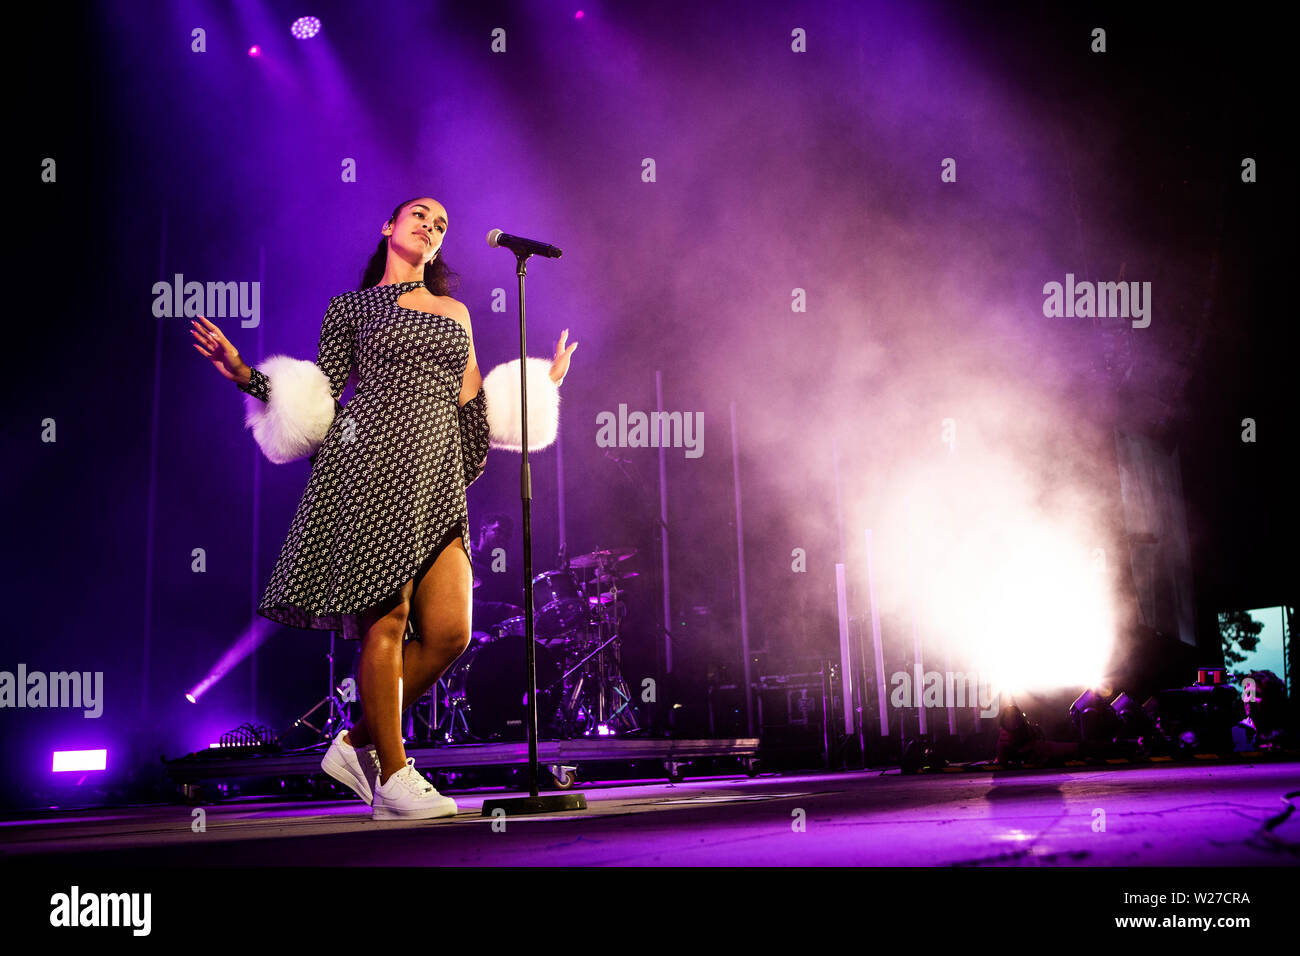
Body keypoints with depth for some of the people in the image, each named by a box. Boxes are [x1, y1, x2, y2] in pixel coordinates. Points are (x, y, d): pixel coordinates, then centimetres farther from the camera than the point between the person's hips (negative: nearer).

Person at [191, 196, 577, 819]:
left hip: (438, 481, 5)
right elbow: (317, 400, 7)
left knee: (450, 631, -7)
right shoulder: (351, 307, 12)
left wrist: (543, 382, 28)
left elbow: (472, 408, 22)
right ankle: (394, 777, 1)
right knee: (386, 621, -9)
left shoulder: (456, 313, 24)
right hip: (373, 466, -5)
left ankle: (358, 744, 11)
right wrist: (245, 375, -5)